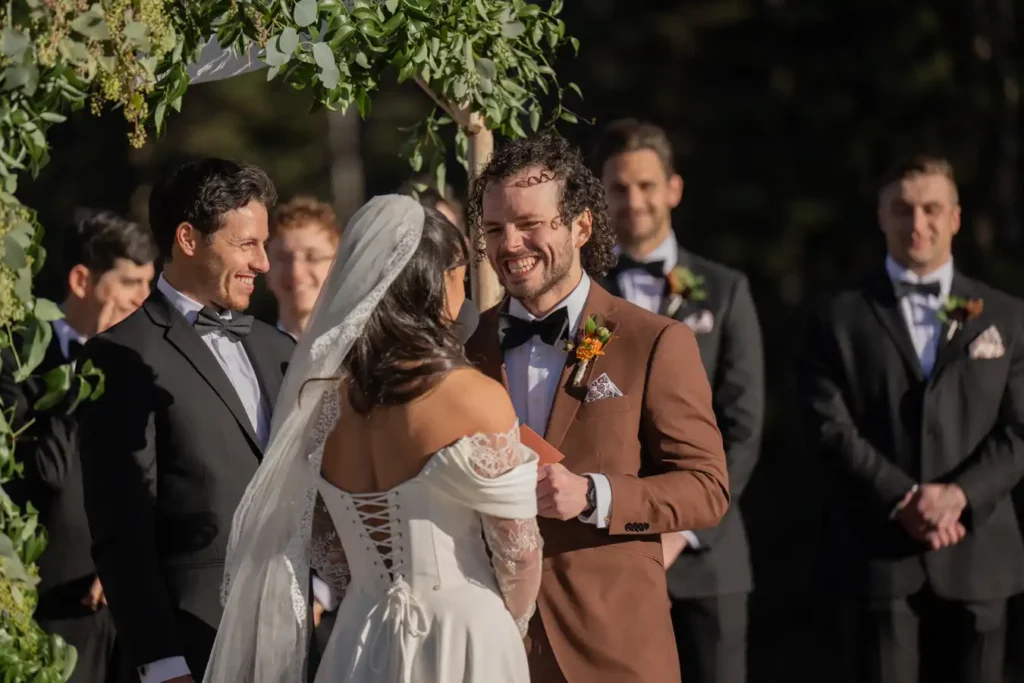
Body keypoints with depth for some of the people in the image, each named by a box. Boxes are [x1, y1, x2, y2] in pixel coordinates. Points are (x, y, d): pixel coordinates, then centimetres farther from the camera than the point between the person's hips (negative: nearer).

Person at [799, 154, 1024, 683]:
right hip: (879, 554, -2)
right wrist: (904, 499, -15)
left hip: (977, 554, 2)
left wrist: (959, 494, -13)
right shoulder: (840, 318, 6)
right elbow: (831, 427, -3)